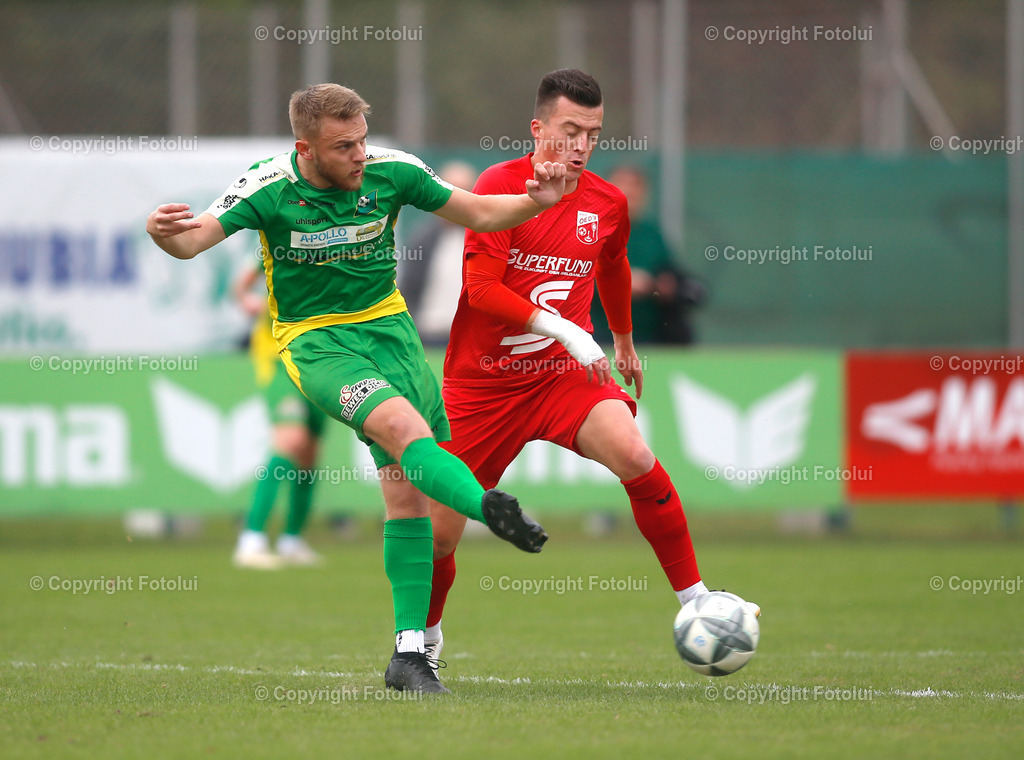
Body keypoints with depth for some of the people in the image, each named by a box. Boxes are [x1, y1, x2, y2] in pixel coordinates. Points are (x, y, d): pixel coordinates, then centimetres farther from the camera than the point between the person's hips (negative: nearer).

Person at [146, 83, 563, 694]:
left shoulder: (391, 172, -8)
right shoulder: (270, 188, -15)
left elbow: (478, 214, 2)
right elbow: (195, 238, -23)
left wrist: (536, 202, -16)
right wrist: (166, 233, -47)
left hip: (387, 325, 3)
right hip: (314, 339, -3)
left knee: (407, 490, -4)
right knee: (403, 425, -32)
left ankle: (410, 655, 2)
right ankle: (495, 512, -53)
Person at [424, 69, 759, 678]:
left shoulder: (608, 204, 3)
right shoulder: (500, 186, -11)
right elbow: (482, 287, -18)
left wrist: (626, 344, 38)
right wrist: (565, 330, -26)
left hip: (563, 375, 2)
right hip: (483, 382, -2)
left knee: (635, 455, -28)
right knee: (439, 532, 0)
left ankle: (696, 602, -19)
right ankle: (426, 637, 31)